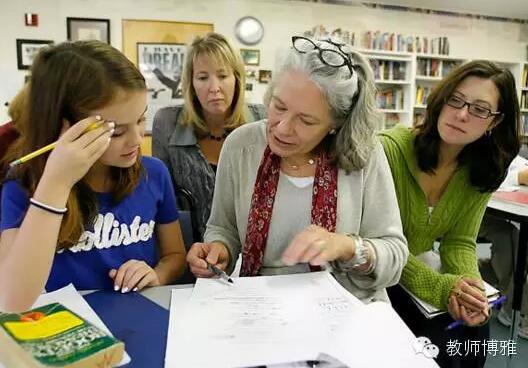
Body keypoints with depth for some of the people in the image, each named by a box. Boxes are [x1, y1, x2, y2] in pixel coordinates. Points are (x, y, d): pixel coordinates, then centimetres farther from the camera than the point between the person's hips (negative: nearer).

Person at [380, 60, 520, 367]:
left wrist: (470, 287, -24)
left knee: (474, 327, -11)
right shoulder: (389, 150, -24)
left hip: (418, 268, 5)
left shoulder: (482, 172, -5)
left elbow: (460, 241, -4)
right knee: (441, 338, -20)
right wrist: (441, 287, -32)